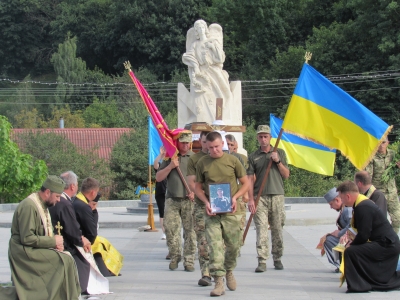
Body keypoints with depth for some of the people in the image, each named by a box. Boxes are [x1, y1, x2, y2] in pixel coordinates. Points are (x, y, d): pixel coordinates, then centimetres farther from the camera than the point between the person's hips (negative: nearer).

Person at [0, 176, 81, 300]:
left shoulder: (42, 205, 12)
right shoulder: (29, 206, -18)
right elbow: (27, 238, -23)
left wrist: (56, 243, -2)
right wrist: (53, 241, -16)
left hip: (34, 250, 10)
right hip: (24, 251, -10)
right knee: (65, 262, -19)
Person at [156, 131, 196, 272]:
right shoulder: (169, 158, 10)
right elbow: (158, 178, 6)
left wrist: (195, 191, -9)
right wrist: (170, 166, -8)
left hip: (189, 200, -1)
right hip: (172, 200, 1)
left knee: (190, 231, -4)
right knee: (171, 230, -2)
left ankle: (189, 260, 1)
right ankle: (174, 256, 14)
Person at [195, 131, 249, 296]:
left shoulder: (232, 160, 0)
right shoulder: (202, 163, 2)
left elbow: (245, 184, 7)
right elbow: (198, 187, 11)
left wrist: (235, 197, -10)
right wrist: (206, 202, -7)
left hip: (231, 211, 0)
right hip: (212, 212, 0)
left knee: (233, 246, 8)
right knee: (215, 246, -9)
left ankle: (229, 271, 35)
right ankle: (219, 282, -8)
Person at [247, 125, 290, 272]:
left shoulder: (280, 153, 11)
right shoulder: (253, 156, 7)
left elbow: (286, 175, 9)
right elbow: (250, 179, 3)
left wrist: (277, 161, -5)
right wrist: (250, 199, -5)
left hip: (277, 195, 1)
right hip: (260, 197, -1)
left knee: (277, 229, 6)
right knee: (261, 229, -8)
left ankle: (277, 259, 18)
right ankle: (262, 261, -10)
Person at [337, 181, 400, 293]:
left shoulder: (363, 207, -21)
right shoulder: (363, 203, 12)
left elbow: (364, 234, -23)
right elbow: (364, 232, 19)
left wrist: (351, 245, -7)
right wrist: (353, 242, 6)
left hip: (386, 245, -11)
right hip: (390, 244, 11)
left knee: (350, 251, -20)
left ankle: (358, 285, -15)